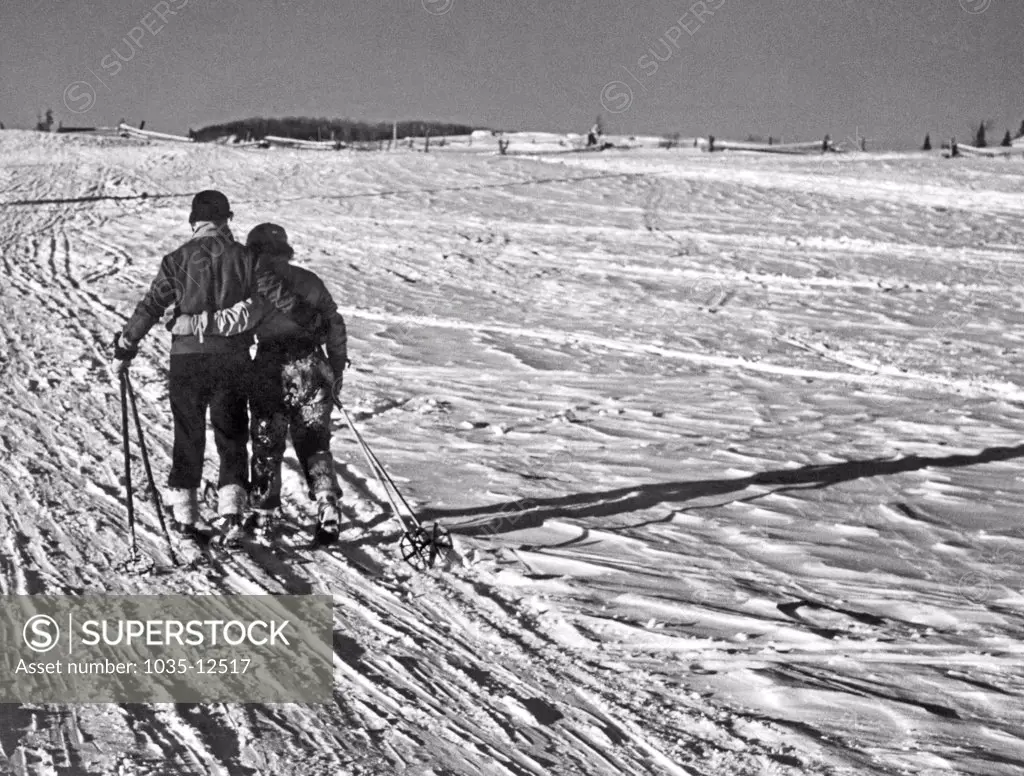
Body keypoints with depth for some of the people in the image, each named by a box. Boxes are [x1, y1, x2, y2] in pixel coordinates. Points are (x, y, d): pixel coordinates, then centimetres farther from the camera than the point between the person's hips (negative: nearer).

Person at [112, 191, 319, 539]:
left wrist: (126, 342, 11)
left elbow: (152, 306, -2)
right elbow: (280, 297, 0)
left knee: (188, 434, 11)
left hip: (187, 358, 0)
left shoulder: (178, 260, -1)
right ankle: (231, 496, 0)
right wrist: (313, 320, 15)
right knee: (232, 433, 13)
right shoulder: (244, 258, 0)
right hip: (233, 360, 0)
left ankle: (183, 507, 11)